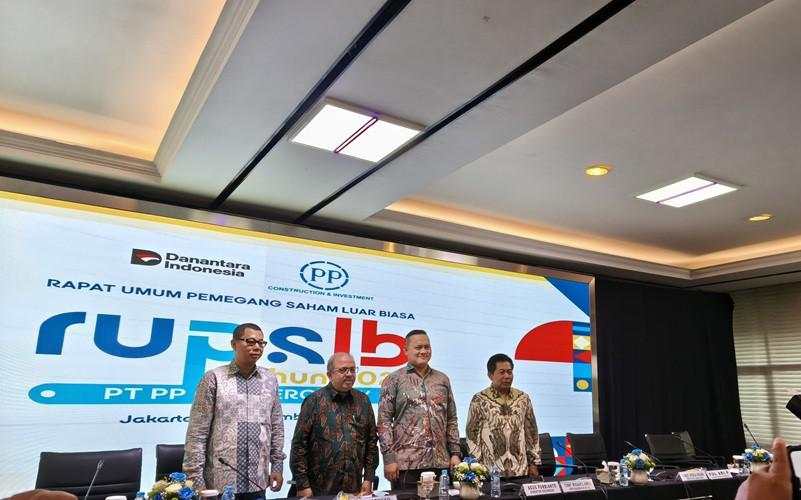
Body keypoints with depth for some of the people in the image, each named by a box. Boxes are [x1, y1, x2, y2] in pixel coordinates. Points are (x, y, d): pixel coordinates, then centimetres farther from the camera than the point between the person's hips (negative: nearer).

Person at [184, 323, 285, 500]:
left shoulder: (270, 380, 6)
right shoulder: (214, 378, -6)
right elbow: (197, 432, -6)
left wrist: (277, 465, 8)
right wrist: (195, 477, -8)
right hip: (220, 483, -3)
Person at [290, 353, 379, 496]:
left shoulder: (363, 401, 5)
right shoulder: (314, 401, -6)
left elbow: (372, 441, 9)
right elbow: (299, 445, -7)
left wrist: (369, 478, 5)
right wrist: (303, 485, -10)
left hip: (355, 488, 3)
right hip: (320, 490, -3)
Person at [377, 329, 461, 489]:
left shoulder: (443, 379, 12)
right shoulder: (394, 380, 0)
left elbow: (451, 420, 14)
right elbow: (384, 421, -3)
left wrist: (455, 453, 7)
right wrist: (389, 457, -9)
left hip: (441, 462, 3)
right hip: (406, 463, -3)